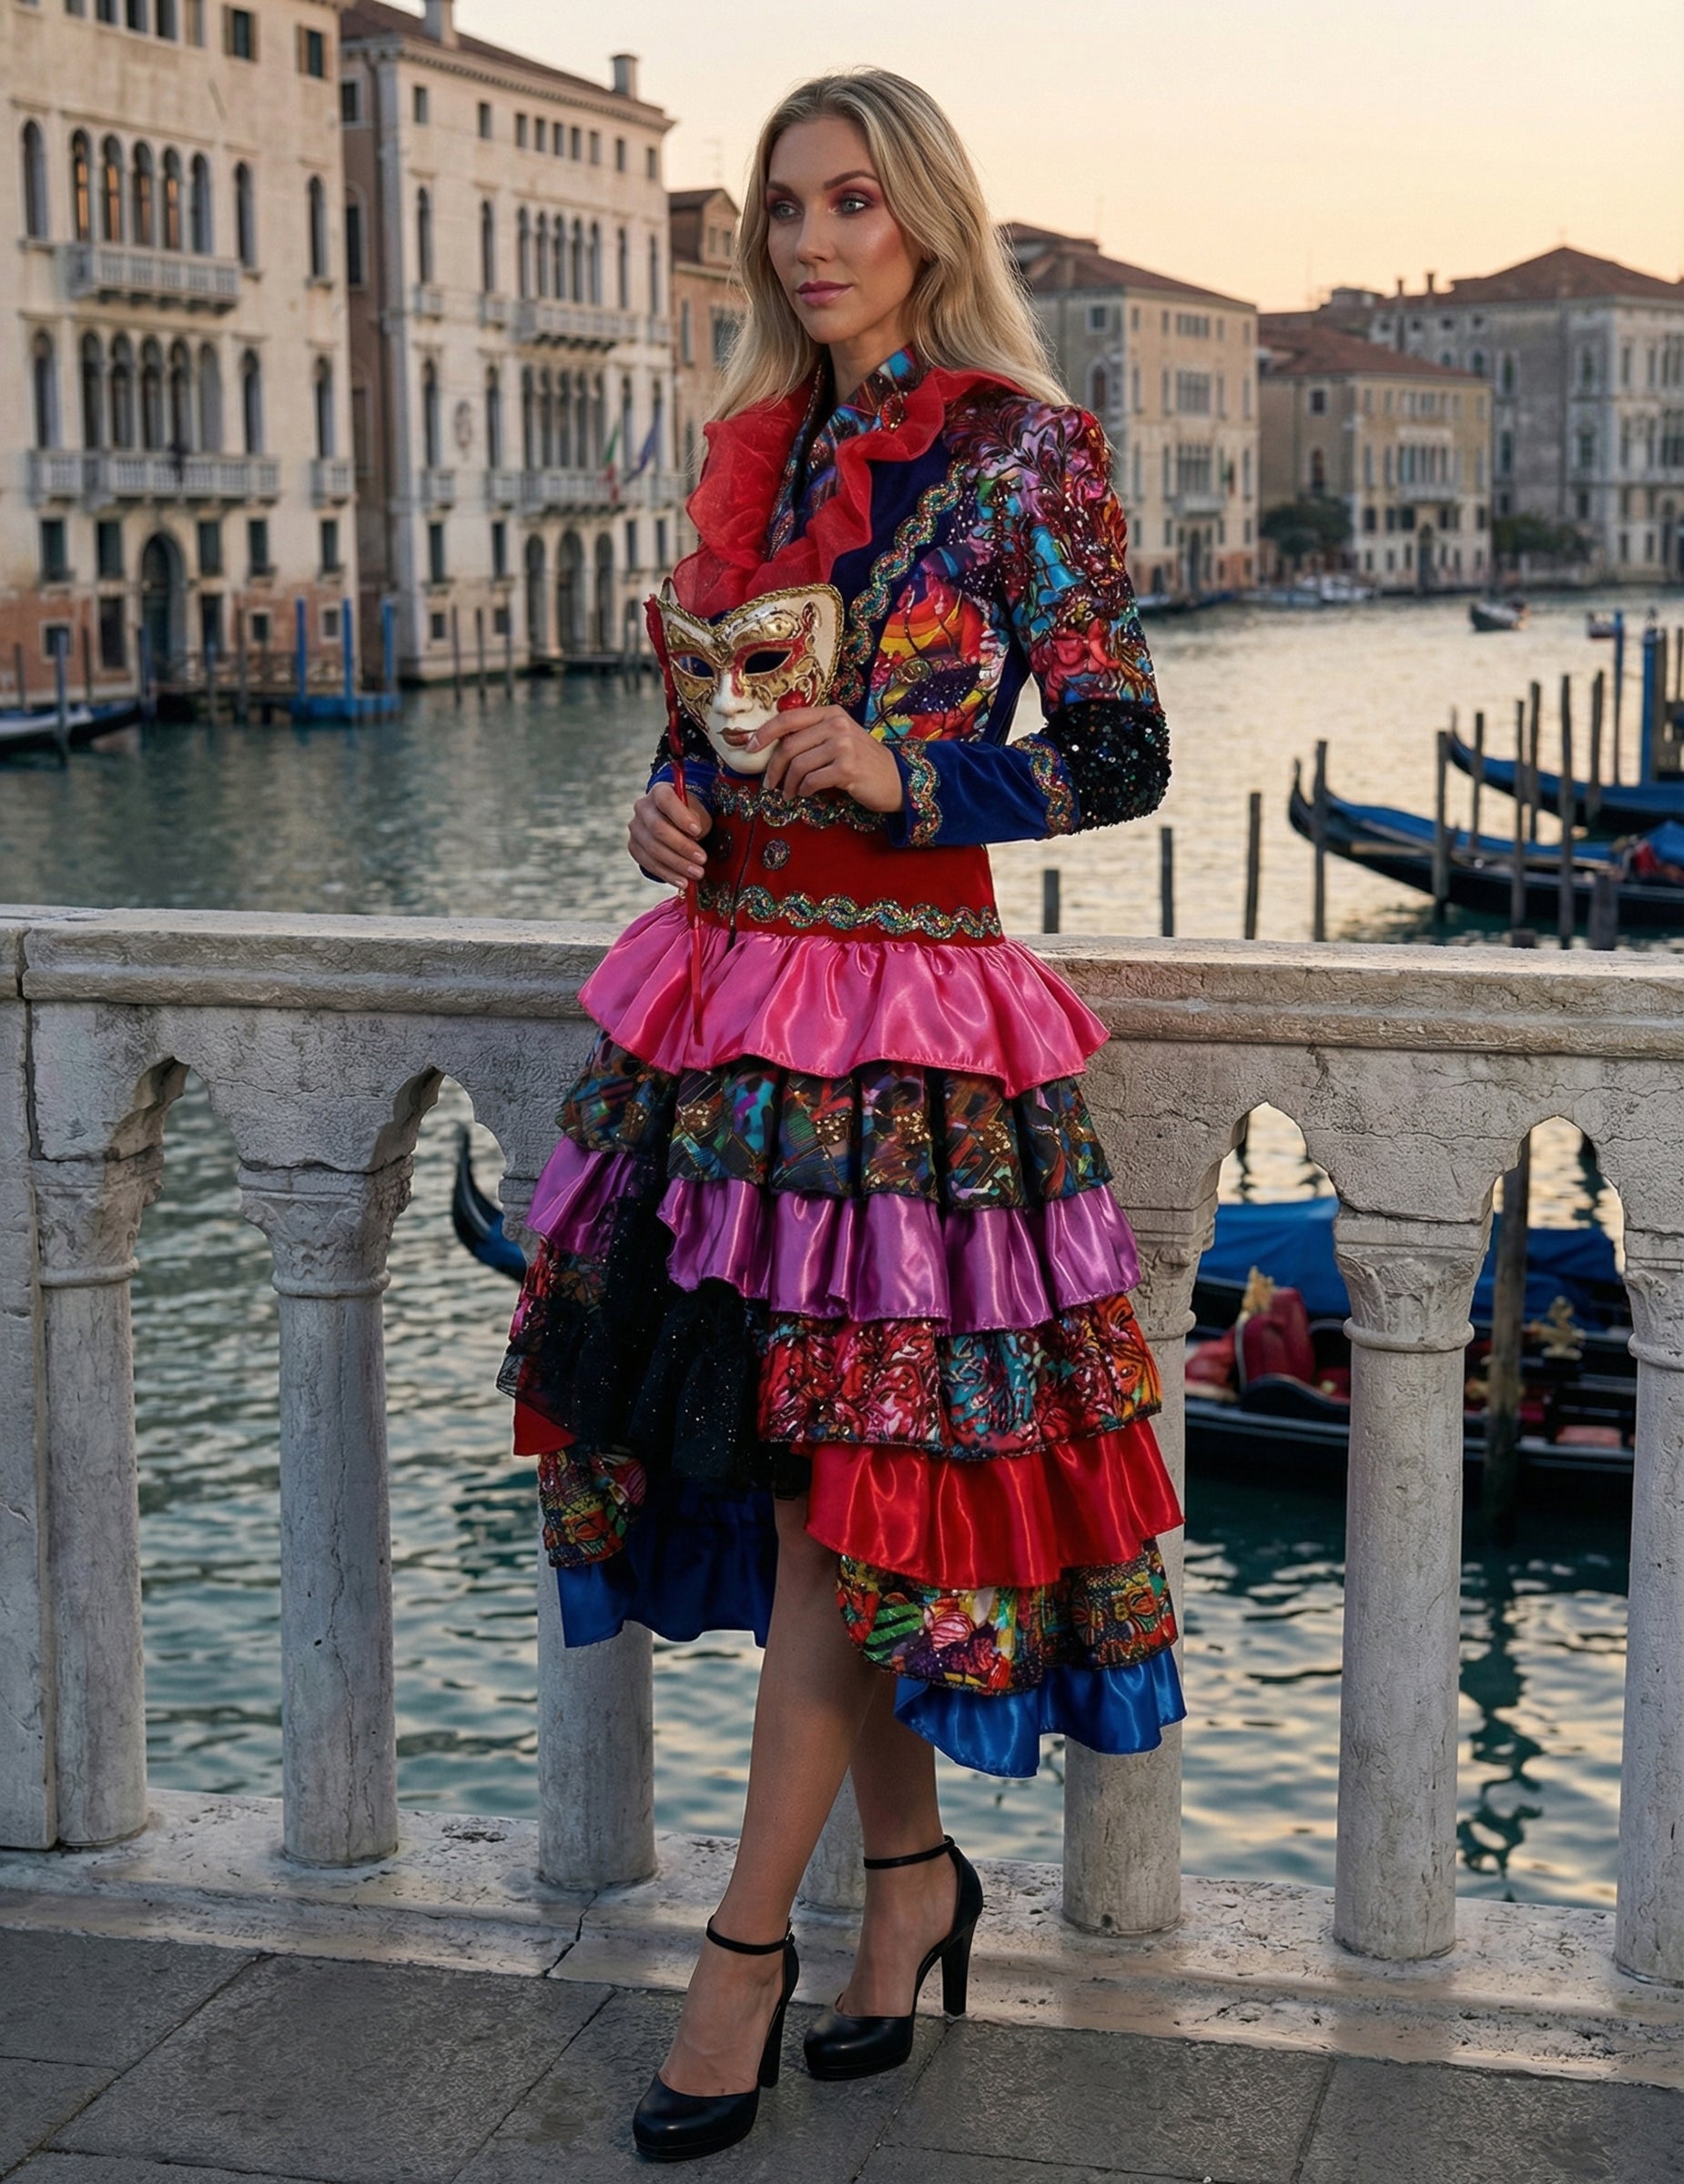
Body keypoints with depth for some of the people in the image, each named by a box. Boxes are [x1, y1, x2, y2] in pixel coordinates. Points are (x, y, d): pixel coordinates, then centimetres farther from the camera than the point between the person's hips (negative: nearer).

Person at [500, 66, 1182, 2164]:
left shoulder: (1023, 448, -4)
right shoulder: (755, 448, 13)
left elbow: (1121, 751, -6)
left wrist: (902, 773, -20)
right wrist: (668, 804, 0)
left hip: (909, 1007, -6)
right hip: (721, 983, 6)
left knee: (841, 1481, -3)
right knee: (810, 1472, 10)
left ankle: (747, 1944, 8)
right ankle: (911, 1867, 27)